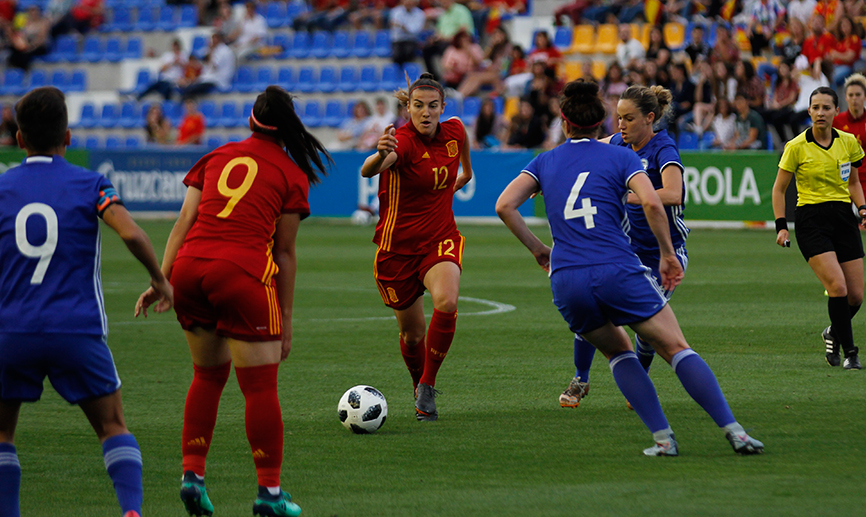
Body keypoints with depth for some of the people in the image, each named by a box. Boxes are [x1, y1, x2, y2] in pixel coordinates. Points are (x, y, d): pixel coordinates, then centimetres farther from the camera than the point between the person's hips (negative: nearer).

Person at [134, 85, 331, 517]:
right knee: (260, 386, 3)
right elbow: (285, 252, 7)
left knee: (208, 374, 22)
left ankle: (192, 473, 15)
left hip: (188, 268, 5)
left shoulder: (216, 157, 18)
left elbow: (183, 223, 10)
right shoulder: (291, 175, 7)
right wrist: (286, 317, 11)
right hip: (243, 273, -5)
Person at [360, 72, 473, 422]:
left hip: (440, 239, 2)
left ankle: (428, 386, -10)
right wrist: (380, 155, -67)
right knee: (412, 334, 9)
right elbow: (367, 171, -45)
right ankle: (420, 392, 39)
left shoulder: (455, 131, -6)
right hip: (397, 245, -2)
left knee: (446, 303, -28)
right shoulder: (402, 141, -22)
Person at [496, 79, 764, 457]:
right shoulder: (620, 157, 9)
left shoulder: (544, 162, 16)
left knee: (617, 351, 23)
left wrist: (537, 249, 14)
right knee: (677, 349, 2)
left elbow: (505, 205, 4)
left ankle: (662, 437, 8)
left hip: (565, 281, 3)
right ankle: (733, 431, -9)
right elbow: (651, 202, -8)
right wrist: (668, 253, 3)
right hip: (617, 270, -3)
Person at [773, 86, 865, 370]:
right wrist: (781, 226, -6)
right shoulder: (797, 147, -6)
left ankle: (833, 334, 31)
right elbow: (779, 189, 2)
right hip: (811, 222, -4)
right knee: (838, 287, -20)